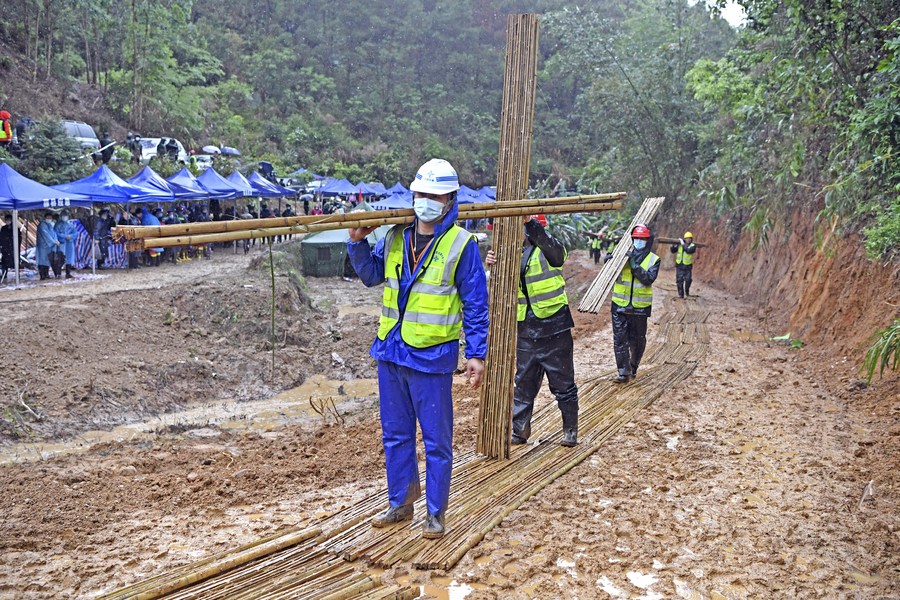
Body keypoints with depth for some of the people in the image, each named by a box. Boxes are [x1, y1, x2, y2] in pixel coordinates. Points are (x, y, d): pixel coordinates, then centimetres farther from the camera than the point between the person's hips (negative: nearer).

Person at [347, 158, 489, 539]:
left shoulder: (461, 244, -8)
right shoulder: (395, 238, 7)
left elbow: (476, 305, -6)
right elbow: (371, 275, 19)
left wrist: (477, 354, -9)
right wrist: (358, 242, 3)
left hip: (432, 356, -5)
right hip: (391, 351, 6)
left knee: (436, 439, 5)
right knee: (395, 435, 15)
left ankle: (435, 514, 18)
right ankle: (400, 503, 29)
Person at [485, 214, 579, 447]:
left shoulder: (549, 249, -8)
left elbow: (548, 244, -33)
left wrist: (529, 221, -47)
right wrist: (493, 266, -21)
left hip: (554, 329, -5)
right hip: (526, 331, 5)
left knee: (563, 384, 7)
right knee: (523, 384, 11)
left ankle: (570, 431, 20)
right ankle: (519, 431, 20)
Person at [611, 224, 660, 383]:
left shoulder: (654, 260, 0)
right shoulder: (624, 254, 3)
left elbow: (649, 279, -16)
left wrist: (635, 265, -24)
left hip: (640, 307, -1)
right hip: (620, 305, 1)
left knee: (637, 340, 13)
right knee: (619, 339, -4)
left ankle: (634, 366, 32)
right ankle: (623, 372, 0)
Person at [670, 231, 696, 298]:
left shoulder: (693, 246, -4)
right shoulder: (679, 245, 5)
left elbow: (689, 250, -24)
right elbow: (673, 251, 7)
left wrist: (683, 244, -22)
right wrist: (674, 245, -10)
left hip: (688, 266, -2)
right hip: (679, 266, 2)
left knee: (688, 280, -2)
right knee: (679, 280, 0)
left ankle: (687, 291, 24)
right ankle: (680, 294, 8)